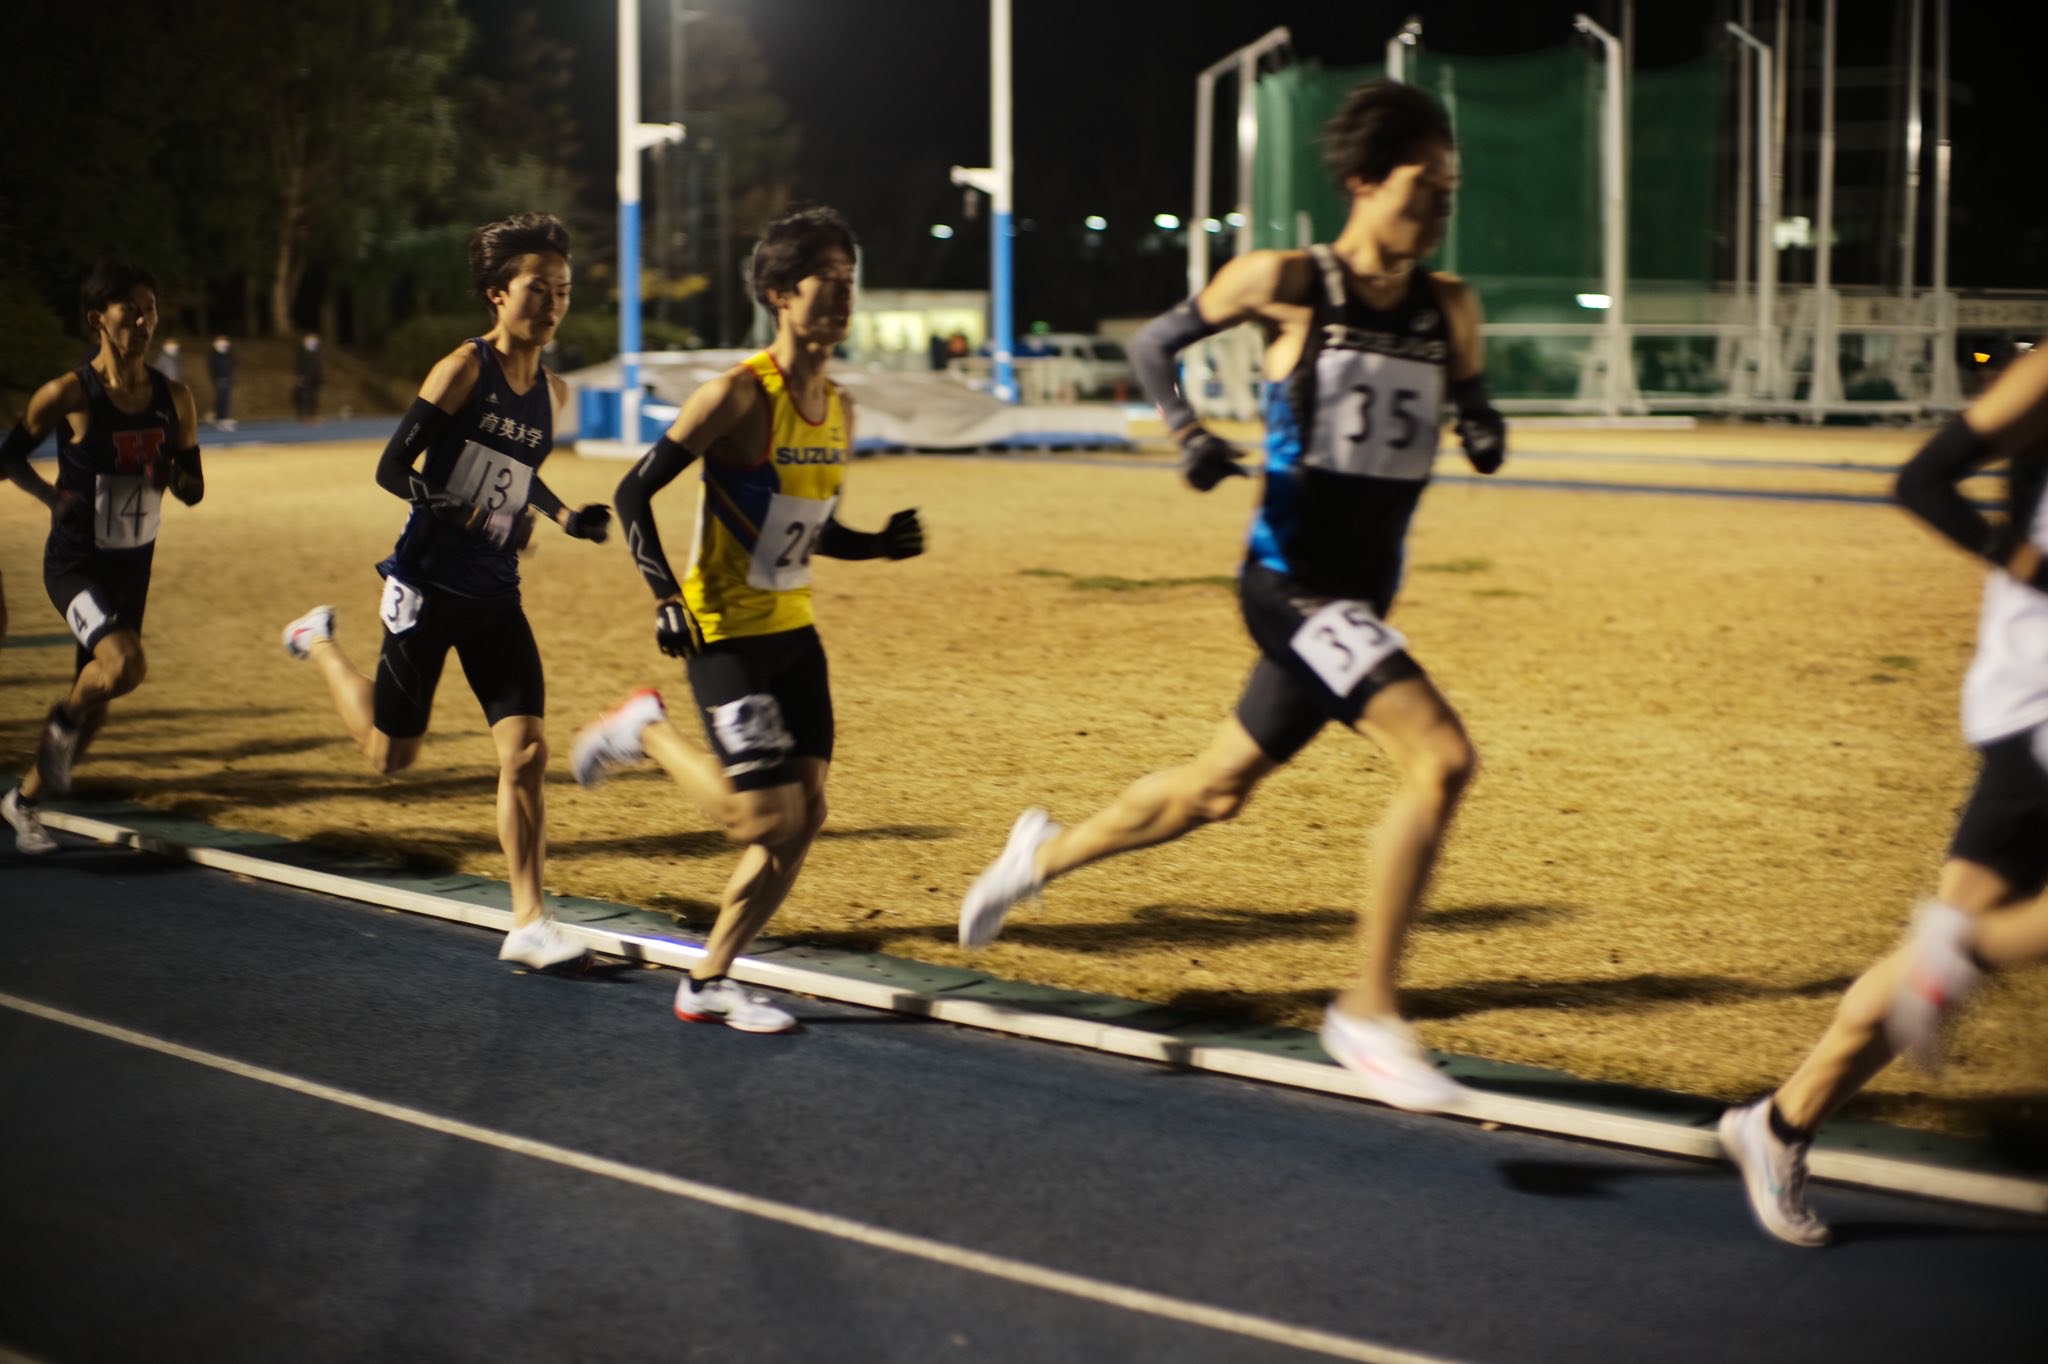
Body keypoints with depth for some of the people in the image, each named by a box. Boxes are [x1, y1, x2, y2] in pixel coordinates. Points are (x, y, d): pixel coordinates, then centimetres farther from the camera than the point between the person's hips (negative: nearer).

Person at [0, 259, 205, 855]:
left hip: (133, 565, 6)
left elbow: (194, 490, 7)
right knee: (126, 663, -30)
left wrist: (171, 474, -14)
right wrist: (51, 495, -15)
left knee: (95, 696, 14)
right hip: (75, 563, -6)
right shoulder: (69, 396, -14)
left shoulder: (174, 399, 0)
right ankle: (63, 724, 2)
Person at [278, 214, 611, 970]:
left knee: (526, 752, -7)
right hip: (428, 590, -5)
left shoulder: (552, 391, 6)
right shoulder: (463, 370, -13)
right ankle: (319, 642, 37)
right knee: (391, 755, 10)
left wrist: (565, 518, 8)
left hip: (497, 599, 5)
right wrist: (451, 510, -30)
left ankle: (529, 922, -3)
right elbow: (392, 467, -14)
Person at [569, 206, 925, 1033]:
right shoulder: (740, 396, -16)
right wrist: (666, 598, -24)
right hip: (726, 633, -8)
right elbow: (635, 493, -14)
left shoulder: (839, 411, 7)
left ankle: (708, 985, 17)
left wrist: (884, 545, 0)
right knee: (770, 820, -11)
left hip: (794, 630, 8)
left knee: (807, 816, 4)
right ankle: (647, 731, 14)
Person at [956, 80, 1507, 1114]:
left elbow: (1470, 405, 19)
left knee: (1218, 790, 20)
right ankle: (1369, 1010, -14)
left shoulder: (1450, 309, 6)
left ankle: (1047, 854, 46)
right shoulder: (1287, 283, -7)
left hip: (1362, 600, 7)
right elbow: (1154, 343, 6)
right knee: (1440, 759, -23)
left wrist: (1483, 429, -5)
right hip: (1291, 583, -7)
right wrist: (1189, 436, -10)